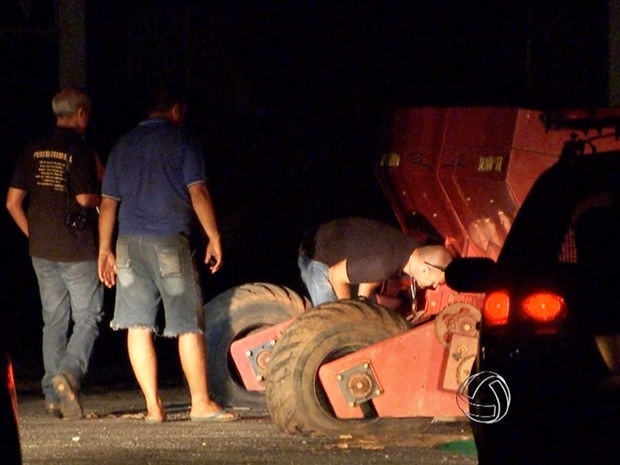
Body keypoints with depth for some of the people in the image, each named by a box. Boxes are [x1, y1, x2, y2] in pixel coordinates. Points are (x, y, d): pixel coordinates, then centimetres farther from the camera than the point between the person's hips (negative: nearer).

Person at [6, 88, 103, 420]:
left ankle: (53, 396, 10)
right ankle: (69, 374, -23)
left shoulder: (33, 150, 7)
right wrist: (101, 197, 5)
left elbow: (13, 202, 7)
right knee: (88, 317, 0)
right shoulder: (78, 149, -11)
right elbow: (85, 200, -17)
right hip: (77, 249, -6)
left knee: (53, 321, 11)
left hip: (42, 249, 6)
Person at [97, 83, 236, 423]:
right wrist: (214, 237, -2)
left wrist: (105, 249, 19)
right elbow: (197, 192, -7)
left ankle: (153, 406, -2)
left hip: (130, 243, 4)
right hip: (170, 241, -4)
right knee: (189, 326, 1)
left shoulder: (123, 146, 15)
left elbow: (108, 201, 15)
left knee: (138, 327, 2)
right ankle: (200, 403, 0)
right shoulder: (181, 141, 2)